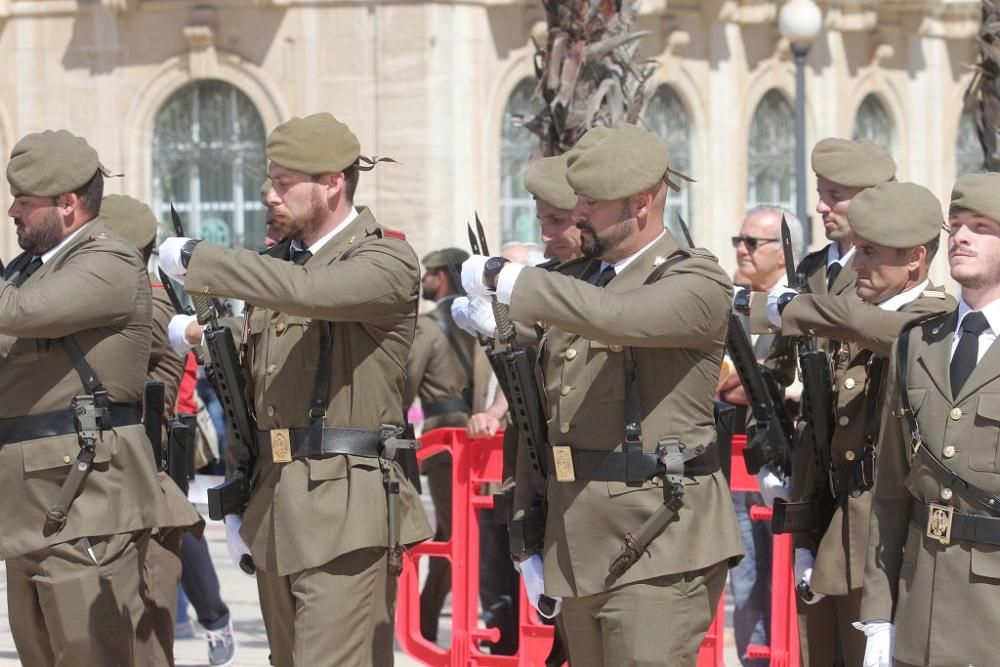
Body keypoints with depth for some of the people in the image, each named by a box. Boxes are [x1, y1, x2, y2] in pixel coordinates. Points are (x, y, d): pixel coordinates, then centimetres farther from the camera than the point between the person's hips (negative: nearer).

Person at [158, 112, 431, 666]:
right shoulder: (278, 264, 16)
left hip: (346, 511, -8)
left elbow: (309, 290, -29)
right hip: (276, 512, 8)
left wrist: (196, 259, -20)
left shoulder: (387, 262, -8)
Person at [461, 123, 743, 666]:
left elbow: (615, 316, -29)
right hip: (579, 549, 8)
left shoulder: (698, 284, -8)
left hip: (659, 548, -8)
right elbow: (546, 415, 21)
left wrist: (503, 278, -20)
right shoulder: (580, 285, 16)